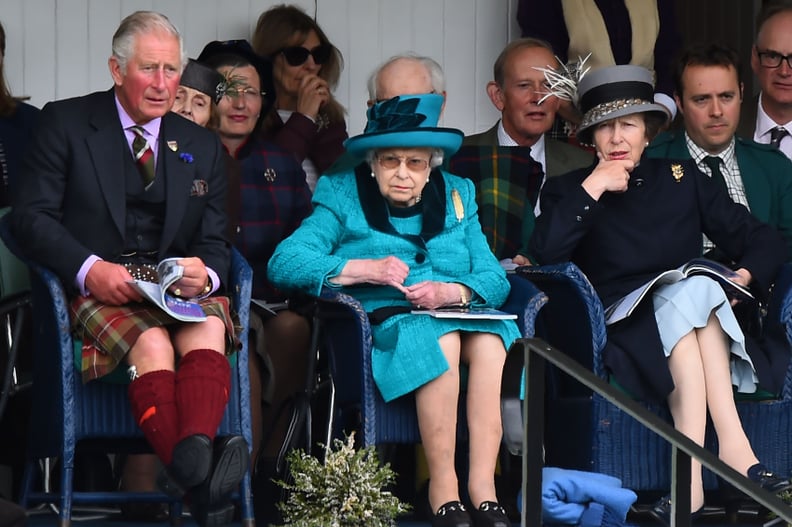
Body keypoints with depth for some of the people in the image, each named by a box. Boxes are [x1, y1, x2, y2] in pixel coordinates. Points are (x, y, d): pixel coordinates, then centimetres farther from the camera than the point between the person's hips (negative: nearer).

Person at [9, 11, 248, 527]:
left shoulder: (202, 146, 20)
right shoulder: (66, 123, 8)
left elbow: (215, 242, 16)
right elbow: (31, 215, -1)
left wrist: (206, 273, -10)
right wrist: (89, 268, -18)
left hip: (180, 290, 3)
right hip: (98, 291, -3)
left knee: (209, 328, -34)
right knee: (151, 342, -36)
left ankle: (193, 454, -58)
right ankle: (198, 482, -57)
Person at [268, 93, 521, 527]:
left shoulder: (457, 197, 20)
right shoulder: (342, 197, 12)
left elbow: (495, 279, 10)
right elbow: (283, 262, -3)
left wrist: (451, 292, -13)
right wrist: (365, 269, -14)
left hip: (456, 316, 3)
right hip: (385, 322, -3)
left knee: (491, 340, -33)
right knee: (439, 339, -36)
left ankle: (482, 486, -38)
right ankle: (442, 492, -34)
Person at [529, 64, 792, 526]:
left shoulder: (681, 179, 16)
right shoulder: (569, 190, 11)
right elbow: (545, 255, -10)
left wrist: (746, 276, -9)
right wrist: (592, 190, -11)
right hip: (622, 331, -2)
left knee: (693, 290, -31)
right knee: (691, 294, -30)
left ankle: (692, 474, -42)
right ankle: (732, 447, -41)